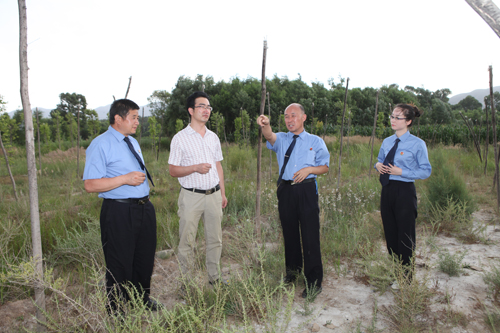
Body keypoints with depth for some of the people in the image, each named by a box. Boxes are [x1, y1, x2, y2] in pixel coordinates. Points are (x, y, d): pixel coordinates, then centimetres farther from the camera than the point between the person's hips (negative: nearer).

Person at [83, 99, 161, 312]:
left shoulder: (133, 142, 15)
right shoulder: (101, 145, -11)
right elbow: (90, 185, -18)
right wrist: (125, 179, -22)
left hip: (144, 208, 8)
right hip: (119, 212, -8)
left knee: (145, 259, 19)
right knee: (120, 264, 6)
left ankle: (142, 299, 40)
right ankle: (116, 311, 28)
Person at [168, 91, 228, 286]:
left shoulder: (213, 137, 12)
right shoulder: (180, 138, -4)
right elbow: (172, 170, -5)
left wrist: (223, 193, 13)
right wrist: (195, 168, -19)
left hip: (213, 195, 5)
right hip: (191, 196, -4)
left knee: (215, 239, 11)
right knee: (187, 241, 2)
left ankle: (215, 277, 25)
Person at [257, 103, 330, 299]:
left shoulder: (316, 141, 8)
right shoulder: (281, 139, 9)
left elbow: (325, 167, 9)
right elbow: (270, 136, -14)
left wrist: (310, 169, -11)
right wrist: (265, 125, -38)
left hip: (306, 190, -2)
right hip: (286, 190, 3)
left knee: (310, 236, -4)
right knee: (289, 233, 14)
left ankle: (314, 282, 7)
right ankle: (292, 270, 34)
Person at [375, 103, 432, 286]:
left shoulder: (417, 144, -8)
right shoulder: (387, 142, 9)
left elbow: (426, 171, -7)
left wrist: (401, 172, -16)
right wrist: (378, 165, 0)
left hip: (405, 191, -6)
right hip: (387, 190, 6)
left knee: (405, 235, 4)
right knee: (390, 233, 14)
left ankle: (405, 278, 21)